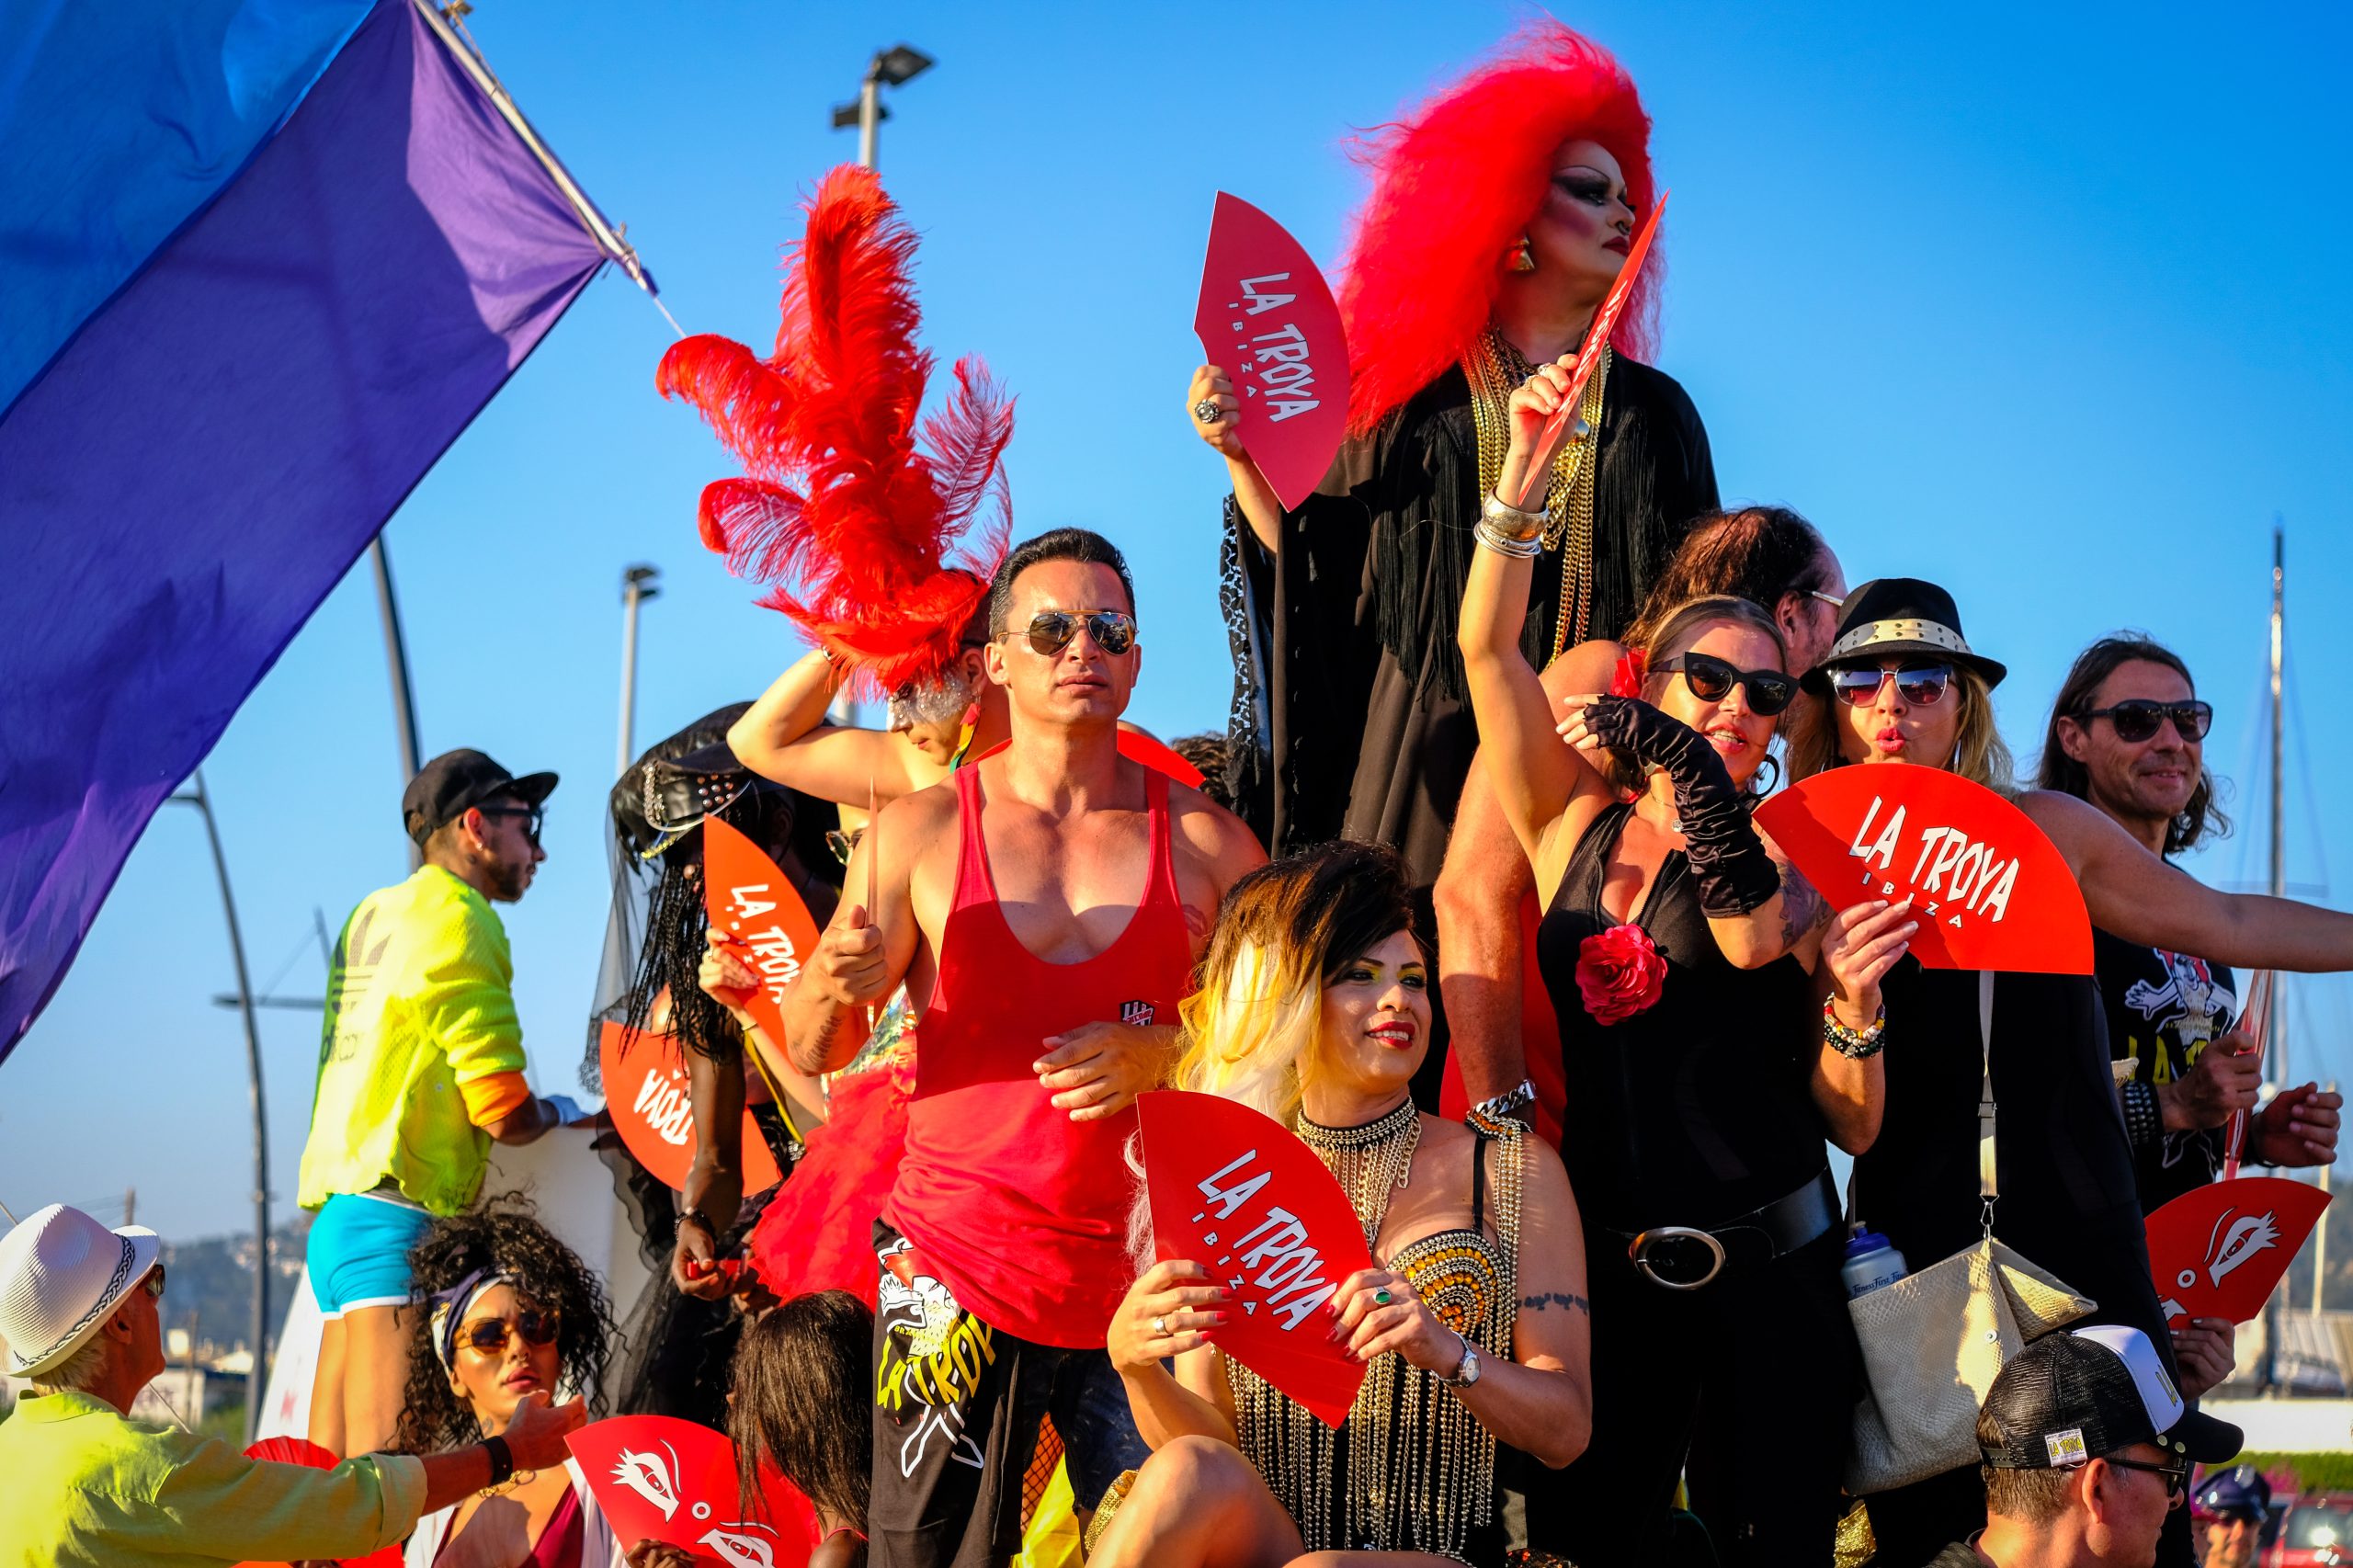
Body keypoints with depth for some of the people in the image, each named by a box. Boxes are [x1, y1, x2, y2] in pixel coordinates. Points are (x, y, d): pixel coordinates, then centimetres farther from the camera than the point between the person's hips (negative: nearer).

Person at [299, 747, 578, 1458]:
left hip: (337, 1213, 9)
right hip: (399, 1214, -9)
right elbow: (504, 1113, -11)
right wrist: (566, 1111, 10)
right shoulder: (459, 919, -6)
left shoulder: (373, 914, 19)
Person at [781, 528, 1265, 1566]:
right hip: (955, 1275, 0)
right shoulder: (919, 833, 4)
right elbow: (814, 1053, 6)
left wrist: (1163, 1055, -12)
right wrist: (833, 987, -17)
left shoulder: (1205, 842, 4)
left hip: (1145, 1280, 0)